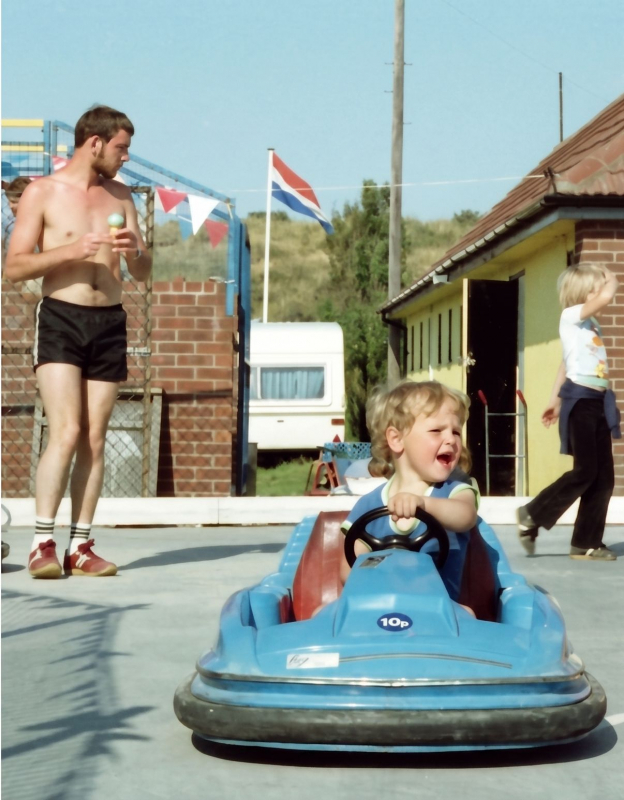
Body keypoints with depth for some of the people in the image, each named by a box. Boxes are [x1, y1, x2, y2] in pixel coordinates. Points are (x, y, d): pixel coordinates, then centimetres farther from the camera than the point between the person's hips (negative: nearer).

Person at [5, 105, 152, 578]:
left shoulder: (120, 197, 15)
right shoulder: (43, 193, 2)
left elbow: (143, 273, 18)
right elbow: (15, 267, -4)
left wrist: (134, 250, -5)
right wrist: (72, 250, -15)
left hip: (110, 322, 4)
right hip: (61, 318, -4)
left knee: (95, 438, 2)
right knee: (66, 433, -15)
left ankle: (81, 548, 5)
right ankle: (43, 543, -8)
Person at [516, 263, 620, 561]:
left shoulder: (591, 324, 19)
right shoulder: (571, 316, -6)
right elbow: (607, 297, -23)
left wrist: (555, 399, 25)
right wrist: (612, 280, -2)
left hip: (599, 402, 9)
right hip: (580, 401, -8)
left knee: (604, 477, 4)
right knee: (585, 471, -13)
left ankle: (587, 543, 8)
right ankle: (532, 515, 2)